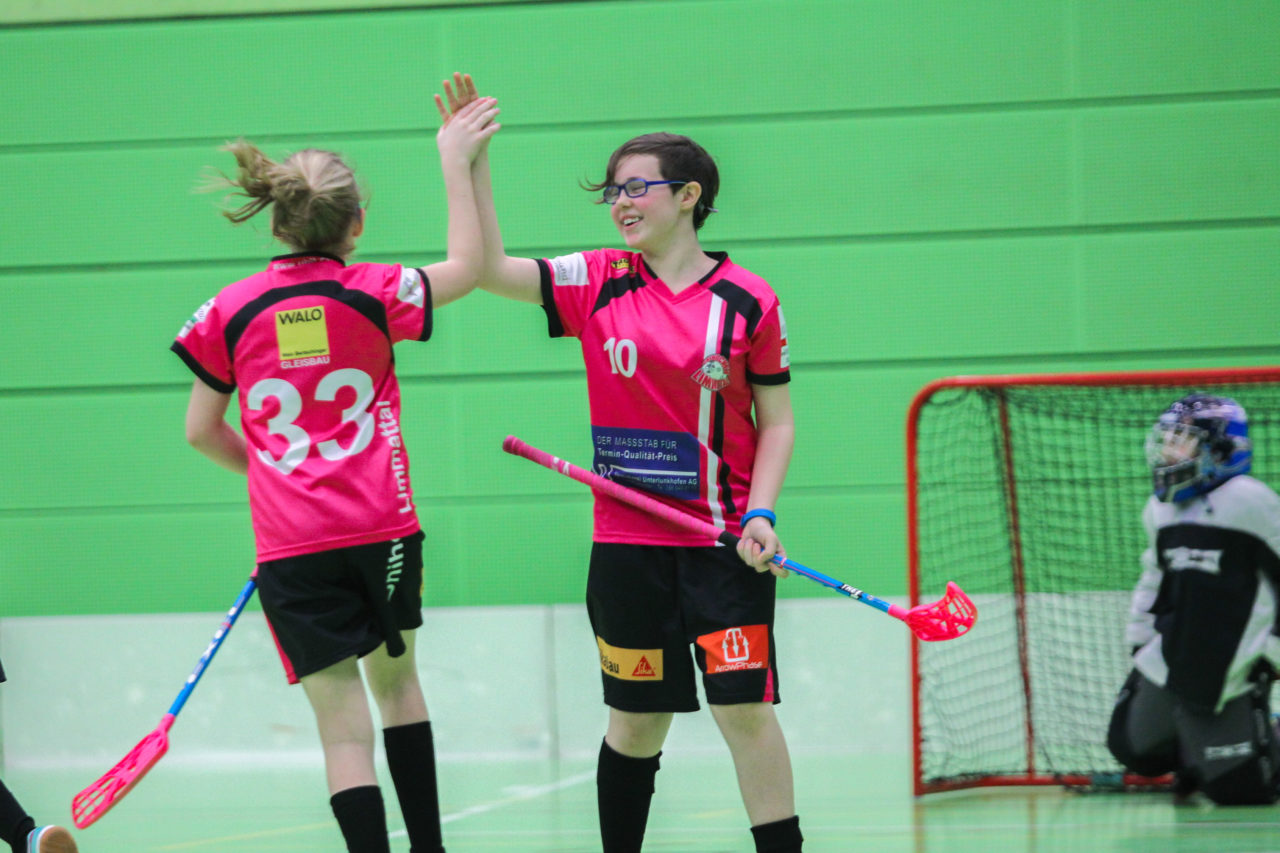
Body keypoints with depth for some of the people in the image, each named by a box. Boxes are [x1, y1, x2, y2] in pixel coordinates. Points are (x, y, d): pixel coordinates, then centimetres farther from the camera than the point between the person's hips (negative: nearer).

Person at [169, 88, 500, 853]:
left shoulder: (230, 313, -2)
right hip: (383, 530, 1)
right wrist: (457, 163, 20)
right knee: (398, 680, 23)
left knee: (344, 723, -2)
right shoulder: (373, 294, -4)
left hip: (291, 546, -1)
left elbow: (202, 430, 7)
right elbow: (467, 266, 14)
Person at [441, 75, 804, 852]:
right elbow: (490, 268, -5)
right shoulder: (598, 284, 3)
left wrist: (761, 513, -10)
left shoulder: (748, 299, -3)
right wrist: (472, 160, -11)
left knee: (744, 709, -8)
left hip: (725, 541, -2)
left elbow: (777, 421, 3)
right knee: (637, 721, 9)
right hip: (628, 544, 2)